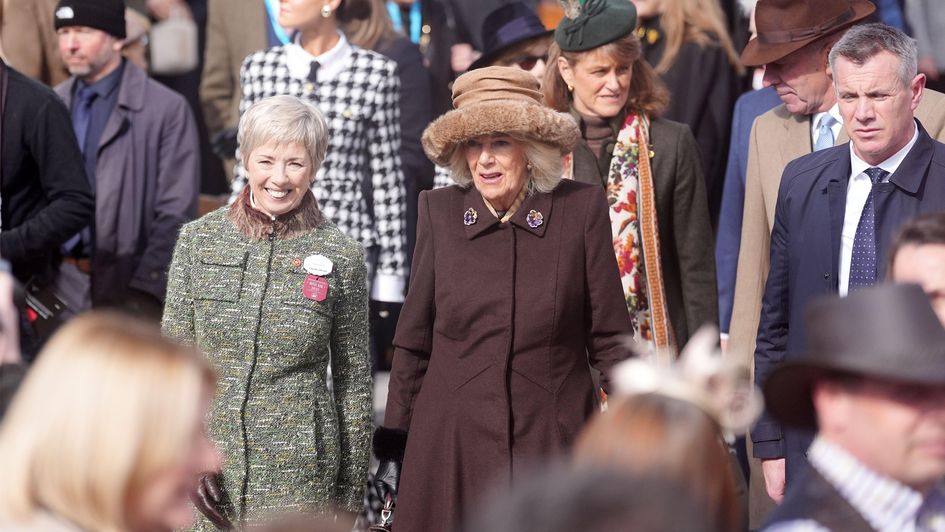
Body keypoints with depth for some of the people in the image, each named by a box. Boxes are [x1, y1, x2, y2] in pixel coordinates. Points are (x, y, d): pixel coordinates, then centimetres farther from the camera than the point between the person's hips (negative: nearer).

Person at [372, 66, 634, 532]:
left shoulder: (580, 209, -2)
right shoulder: (439, 212, 2)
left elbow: (610, 338, 2)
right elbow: (413, 340, 8)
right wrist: (393, 444, 7)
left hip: (553, 442, -1)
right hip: (453, 445, 1)